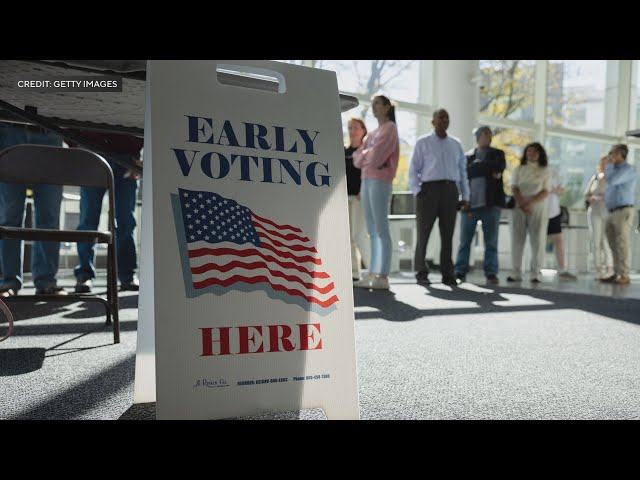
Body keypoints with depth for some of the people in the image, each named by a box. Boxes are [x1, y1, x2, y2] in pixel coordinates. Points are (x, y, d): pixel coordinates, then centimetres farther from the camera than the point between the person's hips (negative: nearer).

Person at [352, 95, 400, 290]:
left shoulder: (390, 128, 1)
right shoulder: (372, 133, 24)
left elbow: (376, 156, -13)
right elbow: (358, 159, 15)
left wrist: (365, 154, 5)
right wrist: (368, 155, -2)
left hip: (380, 182, -8)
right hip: (366, 181, 8)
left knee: (381, 230, -10)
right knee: (372, 231, 5)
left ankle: (383, 277, -10)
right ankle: (373, 274, 7)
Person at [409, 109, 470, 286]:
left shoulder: (456, 144, 17)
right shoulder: (423, 143, 7)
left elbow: (462, 171, 15)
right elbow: (414, 170, 2)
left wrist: (465, 196, 9)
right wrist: (416, 191, -9)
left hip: (450, 190, 3)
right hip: (429, 188, -3)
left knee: (448, 234, 4)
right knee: (424, 232, -1)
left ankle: (447, 274, 11)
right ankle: (421, 273, 6)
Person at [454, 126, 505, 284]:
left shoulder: (497, 154, 14)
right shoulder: (468, 157, 14)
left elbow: (498, 167, -7)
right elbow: (466, 173, -4)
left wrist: (478, 166, 0)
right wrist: (488, 171, -7)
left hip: (491, 203, 0)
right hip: (470, 203, 0)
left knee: (491, 241, 1)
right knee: (465, 241, 1)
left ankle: (491, 273, 6)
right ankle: (460, 271, 6)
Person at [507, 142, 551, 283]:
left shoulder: (545, 172, 7)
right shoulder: (518, 169, 11)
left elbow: (545, 192, -2)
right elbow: (514, 188, 1)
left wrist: (530, 203, -17)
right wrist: (522, 204, -16)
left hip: (538, 209, -1)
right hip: (519, 208, 1)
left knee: (538, 241, -4)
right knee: (517, 240, -2)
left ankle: (535, 274, 0)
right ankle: (516, 273, 1)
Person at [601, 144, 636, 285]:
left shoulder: (629, 169, -8)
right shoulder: (615, 170, 18)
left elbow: (611, 180, -20)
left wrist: (609, 164, -7)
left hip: (623, 211, -8)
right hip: (612, 213, 8)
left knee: (623, 245, -7)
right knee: (614, 245, 7)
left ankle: (624, 276, -5)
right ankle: (616, 274, 10)